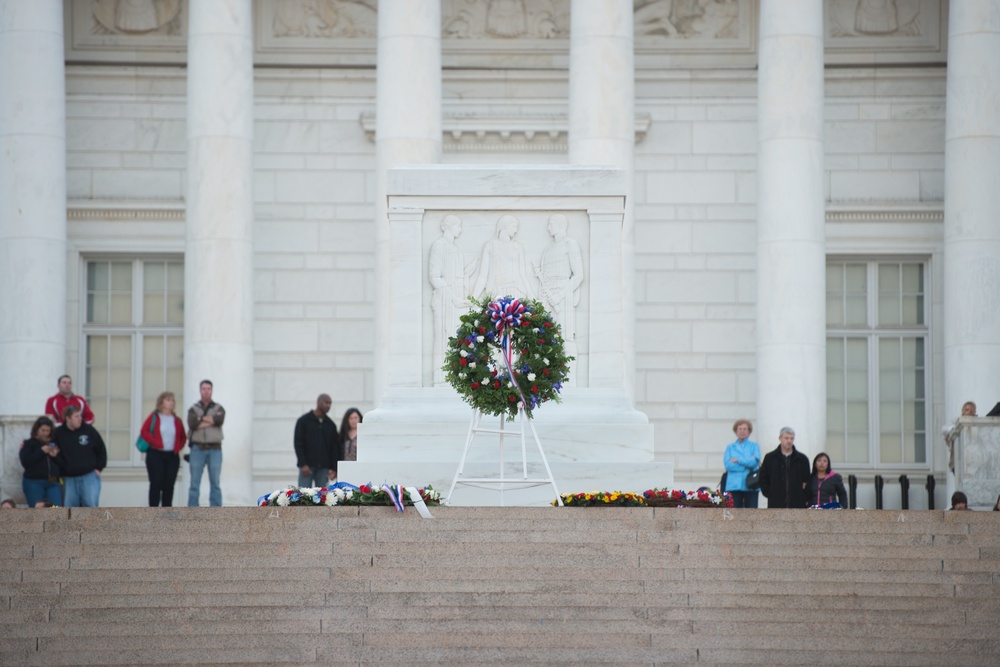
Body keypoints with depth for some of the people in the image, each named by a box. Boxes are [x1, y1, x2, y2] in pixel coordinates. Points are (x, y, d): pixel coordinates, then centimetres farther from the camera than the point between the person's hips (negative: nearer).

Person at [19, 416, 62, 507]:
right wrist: (41, 451, -11)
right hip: (34, 482, -3)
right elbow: (25, 462, -8)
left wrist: (55, 456, -5)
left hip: (53, 482, 3)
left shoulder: (54, 444, 17)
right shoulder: (28, 444, 7)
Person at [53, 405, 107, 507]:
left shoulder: (89, 430, 2)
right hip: (69, 478, 1)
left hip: (89, 476, -1)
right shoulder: (58, 434, -1)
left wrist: (99, 468, 4)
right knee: (69, 506, 3)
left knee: (90, 504, -8)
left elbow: (101, 450, 9)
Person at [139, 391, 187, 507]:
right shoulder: (154, 417, 0)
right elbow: (144, 432, -6)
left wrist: (178, 447, 2)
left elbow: (183, 437, 19)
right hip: (155, 455, -4)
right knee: (156, 484, -5)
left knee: (169, 486, 4)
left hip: (172, 456, 4)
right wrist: (156, 443, -14)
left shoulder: (177, 420, 11)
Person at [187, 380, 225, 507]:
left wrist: (201, 419, -9)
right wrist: (211, 421, -10)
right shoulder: (193, 409, 7)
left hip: (215, 450, 0)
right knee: (195, 483, -2)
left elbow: (220, 420, -15)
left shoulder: (218, 409, 9)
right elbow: (192, 424, -13)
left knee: (215, 483, -1)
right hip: (197, 449, 0)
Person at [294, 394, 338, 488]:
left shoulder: (330, 424, 11)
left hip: (323, 467, 3)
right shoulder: (303, 421, 0)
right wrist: (303, 464, -14)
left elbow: (335, 447, 9)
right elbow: (298, 444, -5)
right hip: (307, 466, -3)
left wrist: (333, 468, 0)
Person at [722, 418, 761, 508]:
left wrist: (738, 460, -5)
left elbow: (755, 461, -9)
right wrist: (747, 464, -7)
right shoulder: (730, 447, 13)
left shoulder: (754, 446, 11)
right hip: (734, 485, 1)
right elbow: (728, 464, -3)